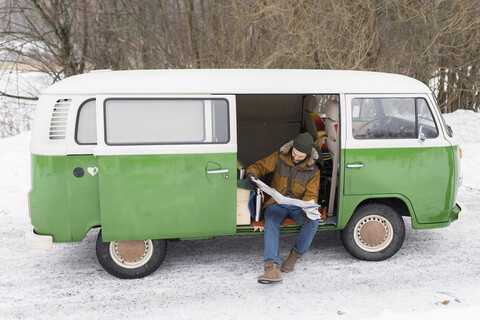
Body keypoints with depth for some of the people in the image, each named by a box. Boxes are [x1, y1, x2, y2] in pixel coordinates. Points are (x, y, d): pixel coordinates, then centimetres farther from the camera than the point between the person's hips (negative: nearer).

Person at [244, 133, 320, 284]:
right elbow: (260, 165, 3)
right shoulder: (279, 157, 0)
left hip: (298, 205, 1)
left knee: (313, 222, -29)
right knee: (271, 224, -32)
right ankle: (272, 267, -44)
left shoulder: (313, 171, 1)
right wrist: (251, 173, -21)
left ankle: (295, 255, -7)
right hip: (276, 204, -1)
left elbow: (311, 195, -3)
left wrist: (307, 210, -25)